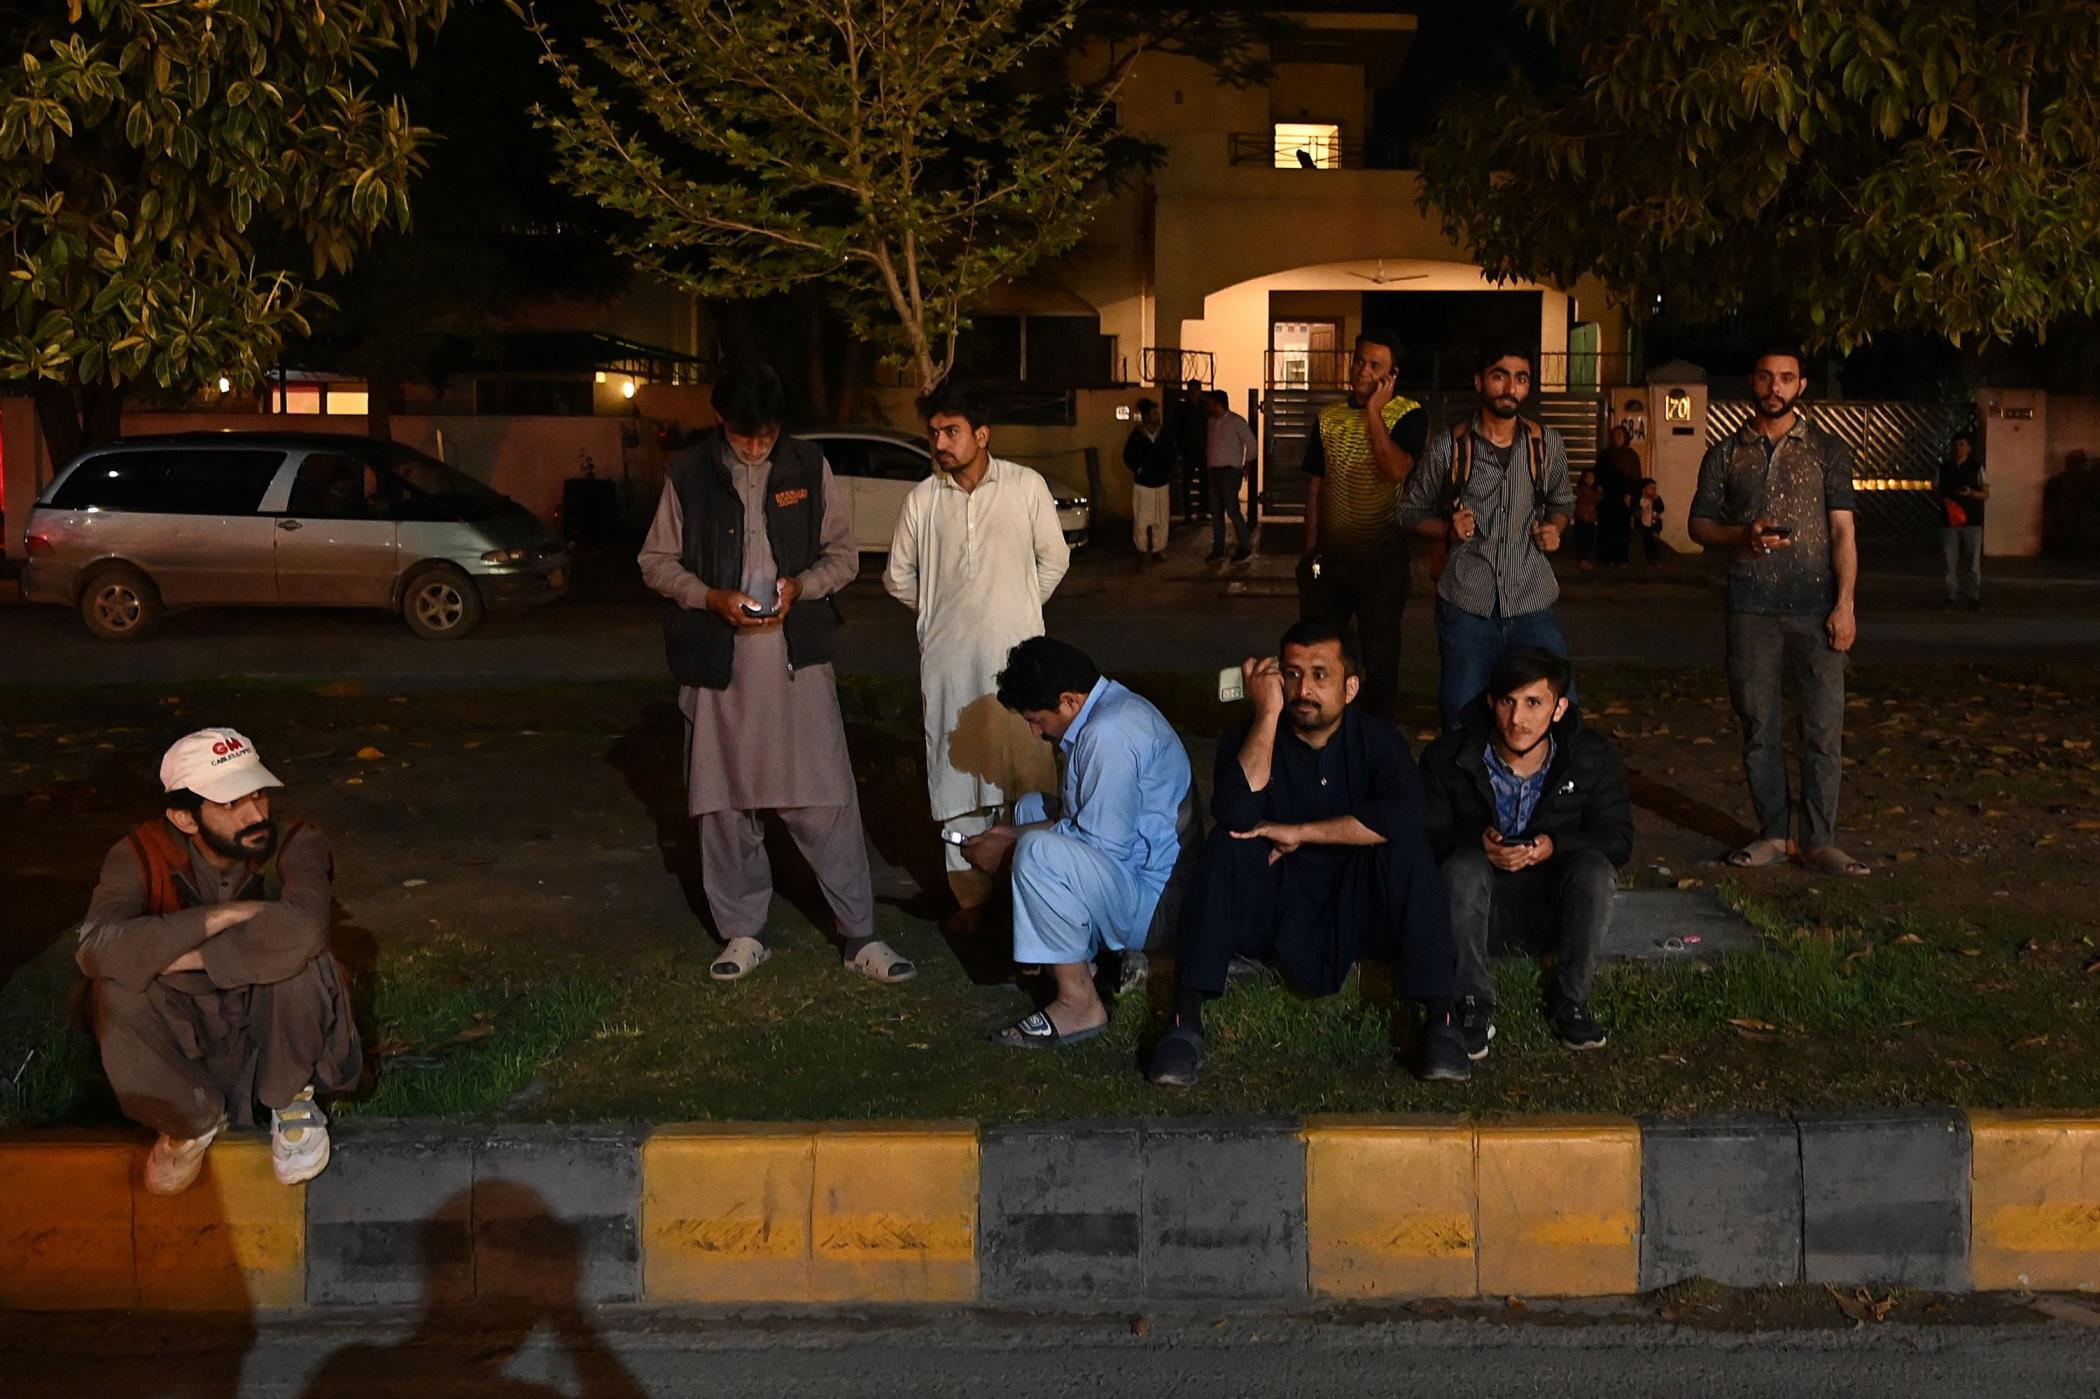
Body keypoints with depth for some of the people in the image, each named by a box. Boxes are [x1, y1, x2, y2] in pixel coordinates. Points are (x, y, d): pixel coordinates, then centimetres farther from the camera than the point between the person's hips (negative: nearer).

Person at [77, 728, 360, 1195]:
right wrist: (227, 915, -34)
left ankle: (292, 1101, -5)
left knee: (299, 958, -33)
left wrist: (176, 956, -32)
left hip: (276, 1028, -1)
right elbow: (96, 948, -33)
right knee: (114, 989, -29)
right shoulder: (143, 855, -14)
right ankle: (194, 1118, -3)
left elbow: (302, 928, -40)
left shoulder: (295, 842, -18)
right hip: (189, 1038, 1)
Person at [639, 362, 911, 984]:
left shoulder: (811, 468, 2)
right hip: (719, 659, 1)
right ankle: (743, 932, 22)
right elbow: (656, 560, 6)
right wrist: (711, 597, -12)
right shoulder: (688, 475, 1)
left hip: (797, 655, -1)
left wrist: (801, 584, -13)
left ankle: (859, 935, 7)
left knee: (827, 798, -2)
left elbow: (844, 554, 7)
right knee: (723, 802, 8)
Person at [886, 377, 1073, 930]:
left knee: (1029, 770, -1)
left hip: (1016, 654, -2)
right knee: (957, 776, 6)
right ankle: (970, 894, 16)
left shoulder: (1027, 486, -2)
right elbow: (898, 576, 14)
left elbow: (1053, 559, 9)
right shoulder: (922, 499, 2)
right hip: (948, 658, 2)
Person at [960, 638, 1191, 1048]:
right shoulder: (1111, 706, 8)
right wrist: (1012, 834, 10)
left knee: (1039, 853, -30)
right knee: (1031, 808, 22)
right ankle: (1079, 958, 16)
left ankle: (1079, 1002, -17)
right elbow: (1086, 816, 18)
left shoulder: (1109, 735, -24)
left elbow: (1103, 843, -25)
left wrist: (1008, 853, -14)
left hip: (1159, 904, -11)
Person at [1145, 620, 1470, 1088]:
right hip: (1274, 905, 0)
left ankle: (1439, 1018, -27)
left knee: (1407, 848, -27)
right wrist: (1268, 714, -25)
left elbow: (1403, 816, -26)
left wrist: (1299, 832, -23)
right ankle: (1186, 1021, -30)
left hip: (1358, 908, 0)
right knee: (1227, 846, -26)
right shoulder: (1249, 739, -4)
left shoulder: (1376, 739, -5)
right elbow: (1237, 813, -27)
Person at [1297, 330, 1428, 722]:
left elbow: (1397, 470, -23)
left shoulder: (1408, 416, -6)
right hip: (1329, 554, 4)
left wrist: (1373, 412, -18)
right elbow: (1315, 485, 10)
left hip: (1382, 556, -4)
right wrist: (1310, 549, 7)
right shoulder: (1329, 418, 7)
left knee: (1380, 656, 5)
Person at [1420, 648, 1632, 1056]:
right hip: (1480, 897, -1)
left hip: (1554, 898, 1)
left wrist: (1557, 845, -26)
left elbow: (1618, 838, -6)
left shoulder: (1595, 757, -8)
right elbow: (1427, 836, -10)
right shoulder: (1447, 759, -13)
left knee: (1594, 867, -31)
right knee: (1463, 866, -35)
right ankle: (1474, 1006, -22)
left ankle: (1569, 1002, -15)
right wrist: (1477, 843, -32)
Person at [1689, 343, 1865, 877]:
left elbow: (1843, 532, 2)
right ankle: (1771, 835, 16)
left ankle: (1819, 841, 3)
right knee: (1758, 726, 6)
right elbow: (1700, 525, 11)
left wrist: (1844, 604, -7)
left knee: (1824, 728, -4)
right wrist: (1744, 536, -11)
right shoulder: (1725, 454, 10)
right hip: (1751, 608, 1)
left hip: (1816, 607, -1)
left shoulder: (1828, 450, 7)